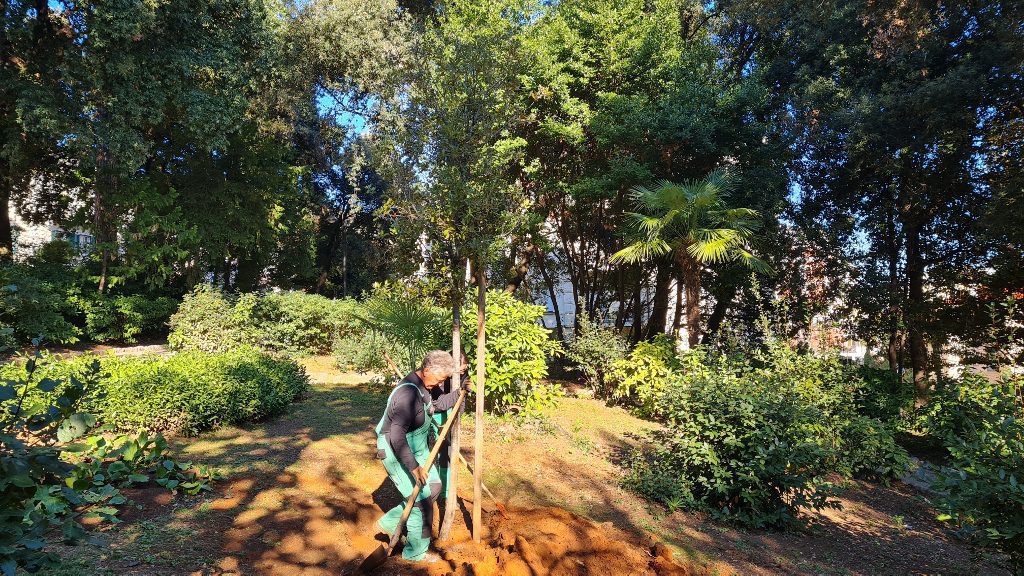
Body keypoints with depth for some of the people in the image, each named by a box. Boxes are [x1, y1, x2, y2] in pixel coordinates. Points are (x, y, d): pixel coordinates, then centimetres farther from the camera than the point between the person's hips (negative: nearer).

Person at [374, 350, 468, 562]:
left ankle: (390, 522, 26)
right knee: (422, 498, -2)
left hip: (417, 449, 10)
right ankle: (415, 552, 18)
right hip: (396, 453, -10)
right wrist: (414, 467, -27)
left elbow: (437, 404, 16)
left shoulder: (425, 386, -2)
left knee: (434, 487, 14)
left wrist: (458, 393, 2)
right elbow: (397, 437, -32)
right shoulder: (408, 393, -31)